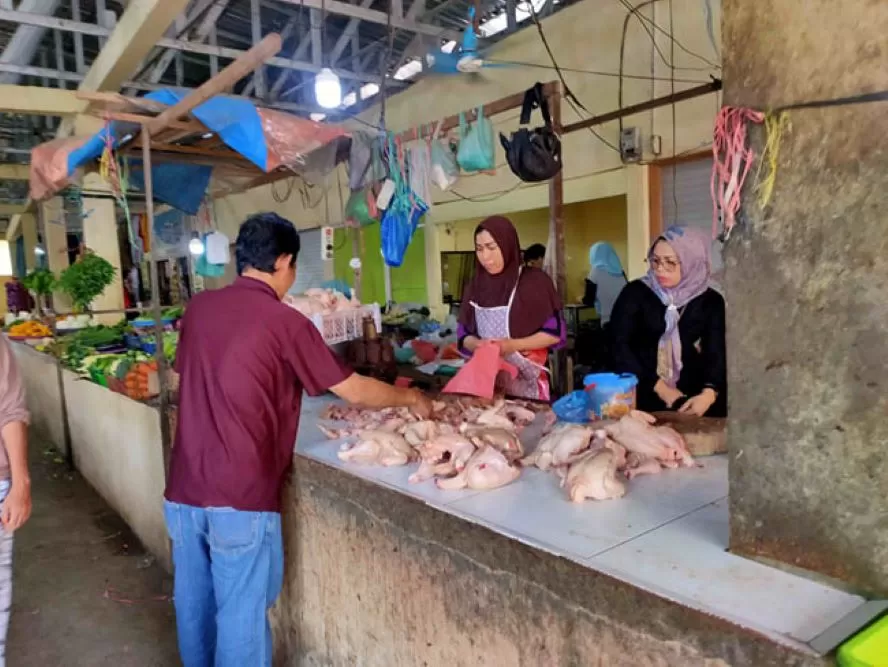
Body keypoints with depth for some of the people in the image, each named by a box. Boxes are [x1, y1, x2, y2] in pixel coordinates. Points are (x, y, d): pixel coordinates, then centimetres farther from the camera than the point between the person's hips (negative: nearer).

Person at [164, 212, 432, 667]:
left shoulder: (198, 306, 5)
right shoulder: (285, 322, -12)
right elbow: (354, 392, -8)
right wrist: (411, 398, 9)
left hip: (184, 489, 6)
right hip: (240, 496, -6)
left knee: (194, 601, 22)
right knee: (241, 612, 9)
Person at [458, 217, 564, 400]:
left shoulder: (534, 281, -6)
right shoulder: (477, 285, 7)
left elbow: (555, 332, -7)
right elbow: (464, 333, 9)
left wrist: (513, 345, -18)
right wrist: (478, 345, -13)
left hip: (525, 380, -3)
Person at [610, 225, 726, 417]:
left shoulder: (711, 302, 5)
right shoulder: (635, 292, -1)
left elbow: (717, 353, -4)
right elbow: (619, 345, -7)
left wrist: (709, 394, -24)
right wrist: (659, 387, -14)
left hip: (691, 396, 3)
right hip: (642, 395, -2)